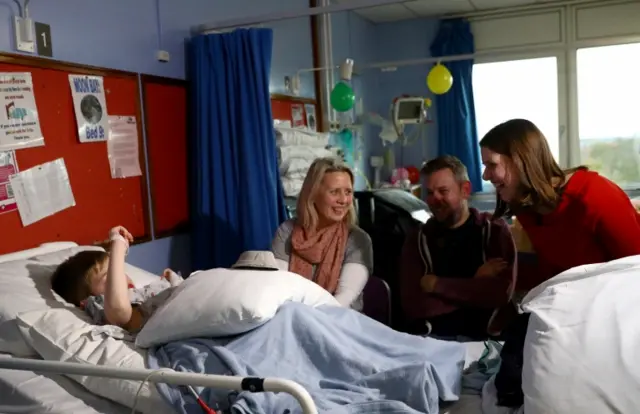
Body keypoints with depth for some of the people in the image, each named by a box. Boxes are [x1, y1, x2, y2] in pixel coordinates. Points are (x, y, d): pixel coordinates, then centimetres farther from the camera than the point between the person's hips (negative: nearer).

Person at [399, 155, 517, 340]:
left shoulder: (495, 229, 5)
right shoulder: (418, 239, 8)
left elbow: (501, 293, -11)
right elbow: (413, 306, -5)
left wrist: (436, 284, -7)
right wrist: (475, 284, -7)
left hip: (484, 337, -1)